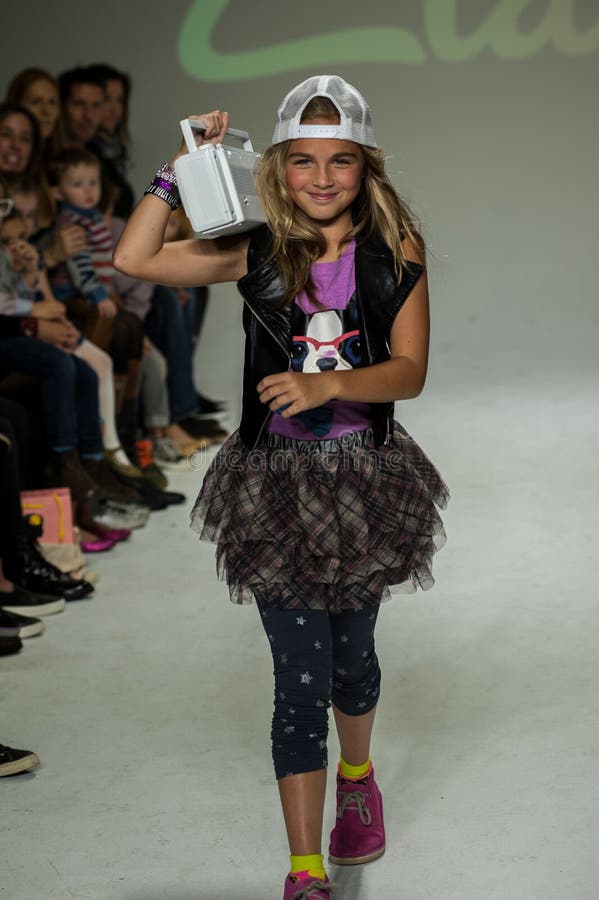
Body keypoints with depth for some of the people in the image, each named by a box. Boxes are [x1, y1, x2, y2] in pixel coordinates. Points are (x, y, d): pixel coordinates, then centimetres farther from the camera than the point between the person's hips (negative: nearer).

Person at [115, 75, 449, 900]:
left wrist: (326, 386, -25)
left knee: (351, 653, 19)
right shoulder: (257, 254, -4)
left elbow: (409, 369, -10)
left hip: (366, 475, 1)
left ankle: (357, 779, 51)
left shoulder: (395, 253, -4)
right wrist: (183, 168, -12)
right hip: (278, 482, -1)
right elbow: (134, 259, -9)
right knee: (300, 677, -2)